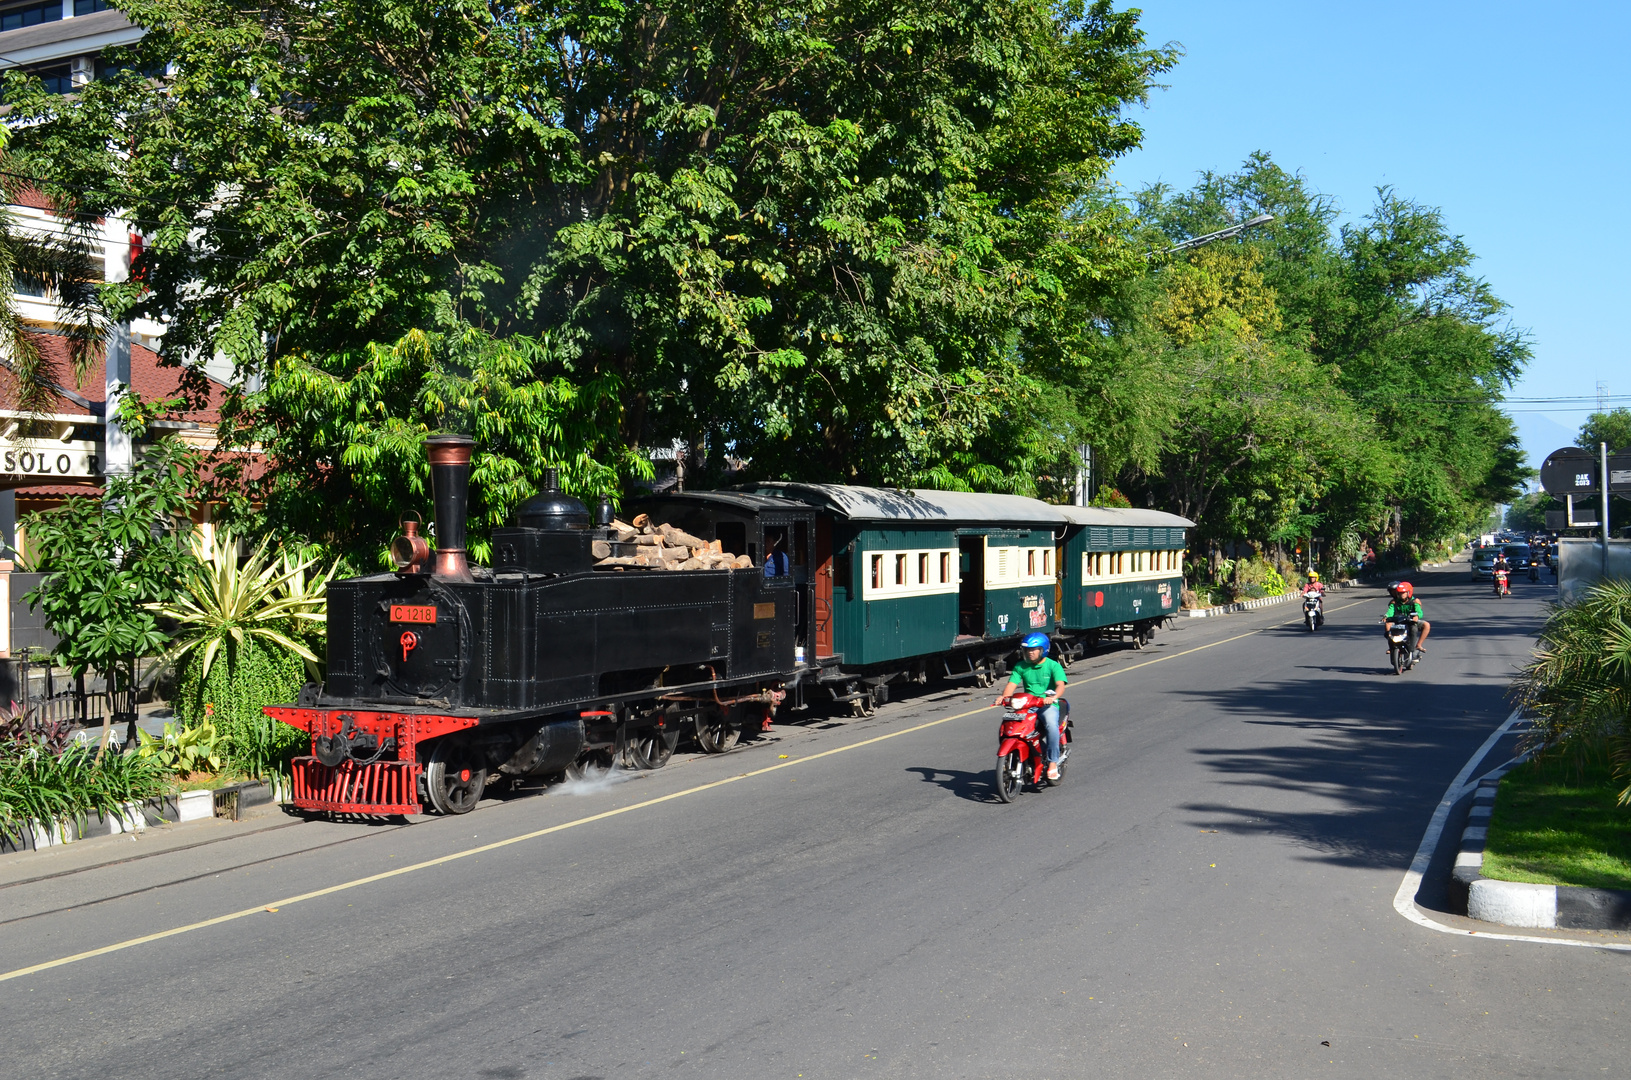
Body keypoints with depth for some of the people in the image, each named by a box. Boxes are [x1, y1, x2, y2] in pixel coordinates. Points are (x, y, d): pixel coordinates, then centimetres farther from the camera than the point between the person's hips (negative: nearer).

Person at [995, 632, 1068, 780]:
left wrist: (1053, 696, -37)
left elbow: (1060, 684, -15)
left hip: (1048, 705, -4)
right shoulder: (1021, 666, 12)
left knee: (1051, 724, -35)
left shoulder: (1053, 665, 0)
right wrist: (1004, 697, -20)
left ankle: (1053, 763, -26)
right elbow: (1012, 684, 2)